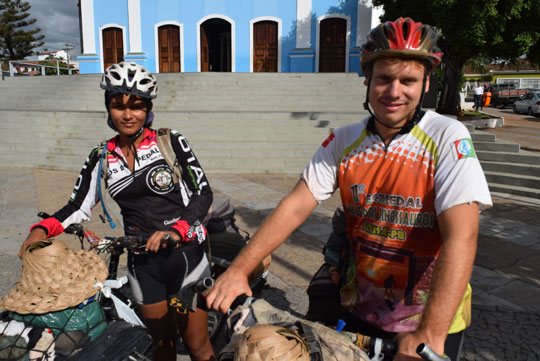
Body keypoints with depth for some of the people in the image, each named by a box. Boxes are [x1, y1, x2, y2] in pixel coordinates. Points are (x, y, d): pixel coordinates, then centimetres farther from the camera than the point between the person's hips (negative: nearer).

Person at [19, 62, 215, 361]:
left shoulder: (170, 142, -6)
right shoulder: (102, 157, 5)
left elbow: (203, 193, -10)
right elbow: (79, 206, 5)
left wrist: (176, 230, -25)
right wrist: (42, 229, -14)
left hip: (183, 254, -3)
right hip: (143, 261, 3)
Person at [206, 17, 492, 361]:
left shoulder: (448, 138, -16)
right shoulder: (344, 141, -5)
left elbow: (460, 237, -25)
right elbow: (294, 207, -9)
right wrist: (238, 270, -16)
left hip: (434, 321, -3)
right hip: (360, 313, 4)